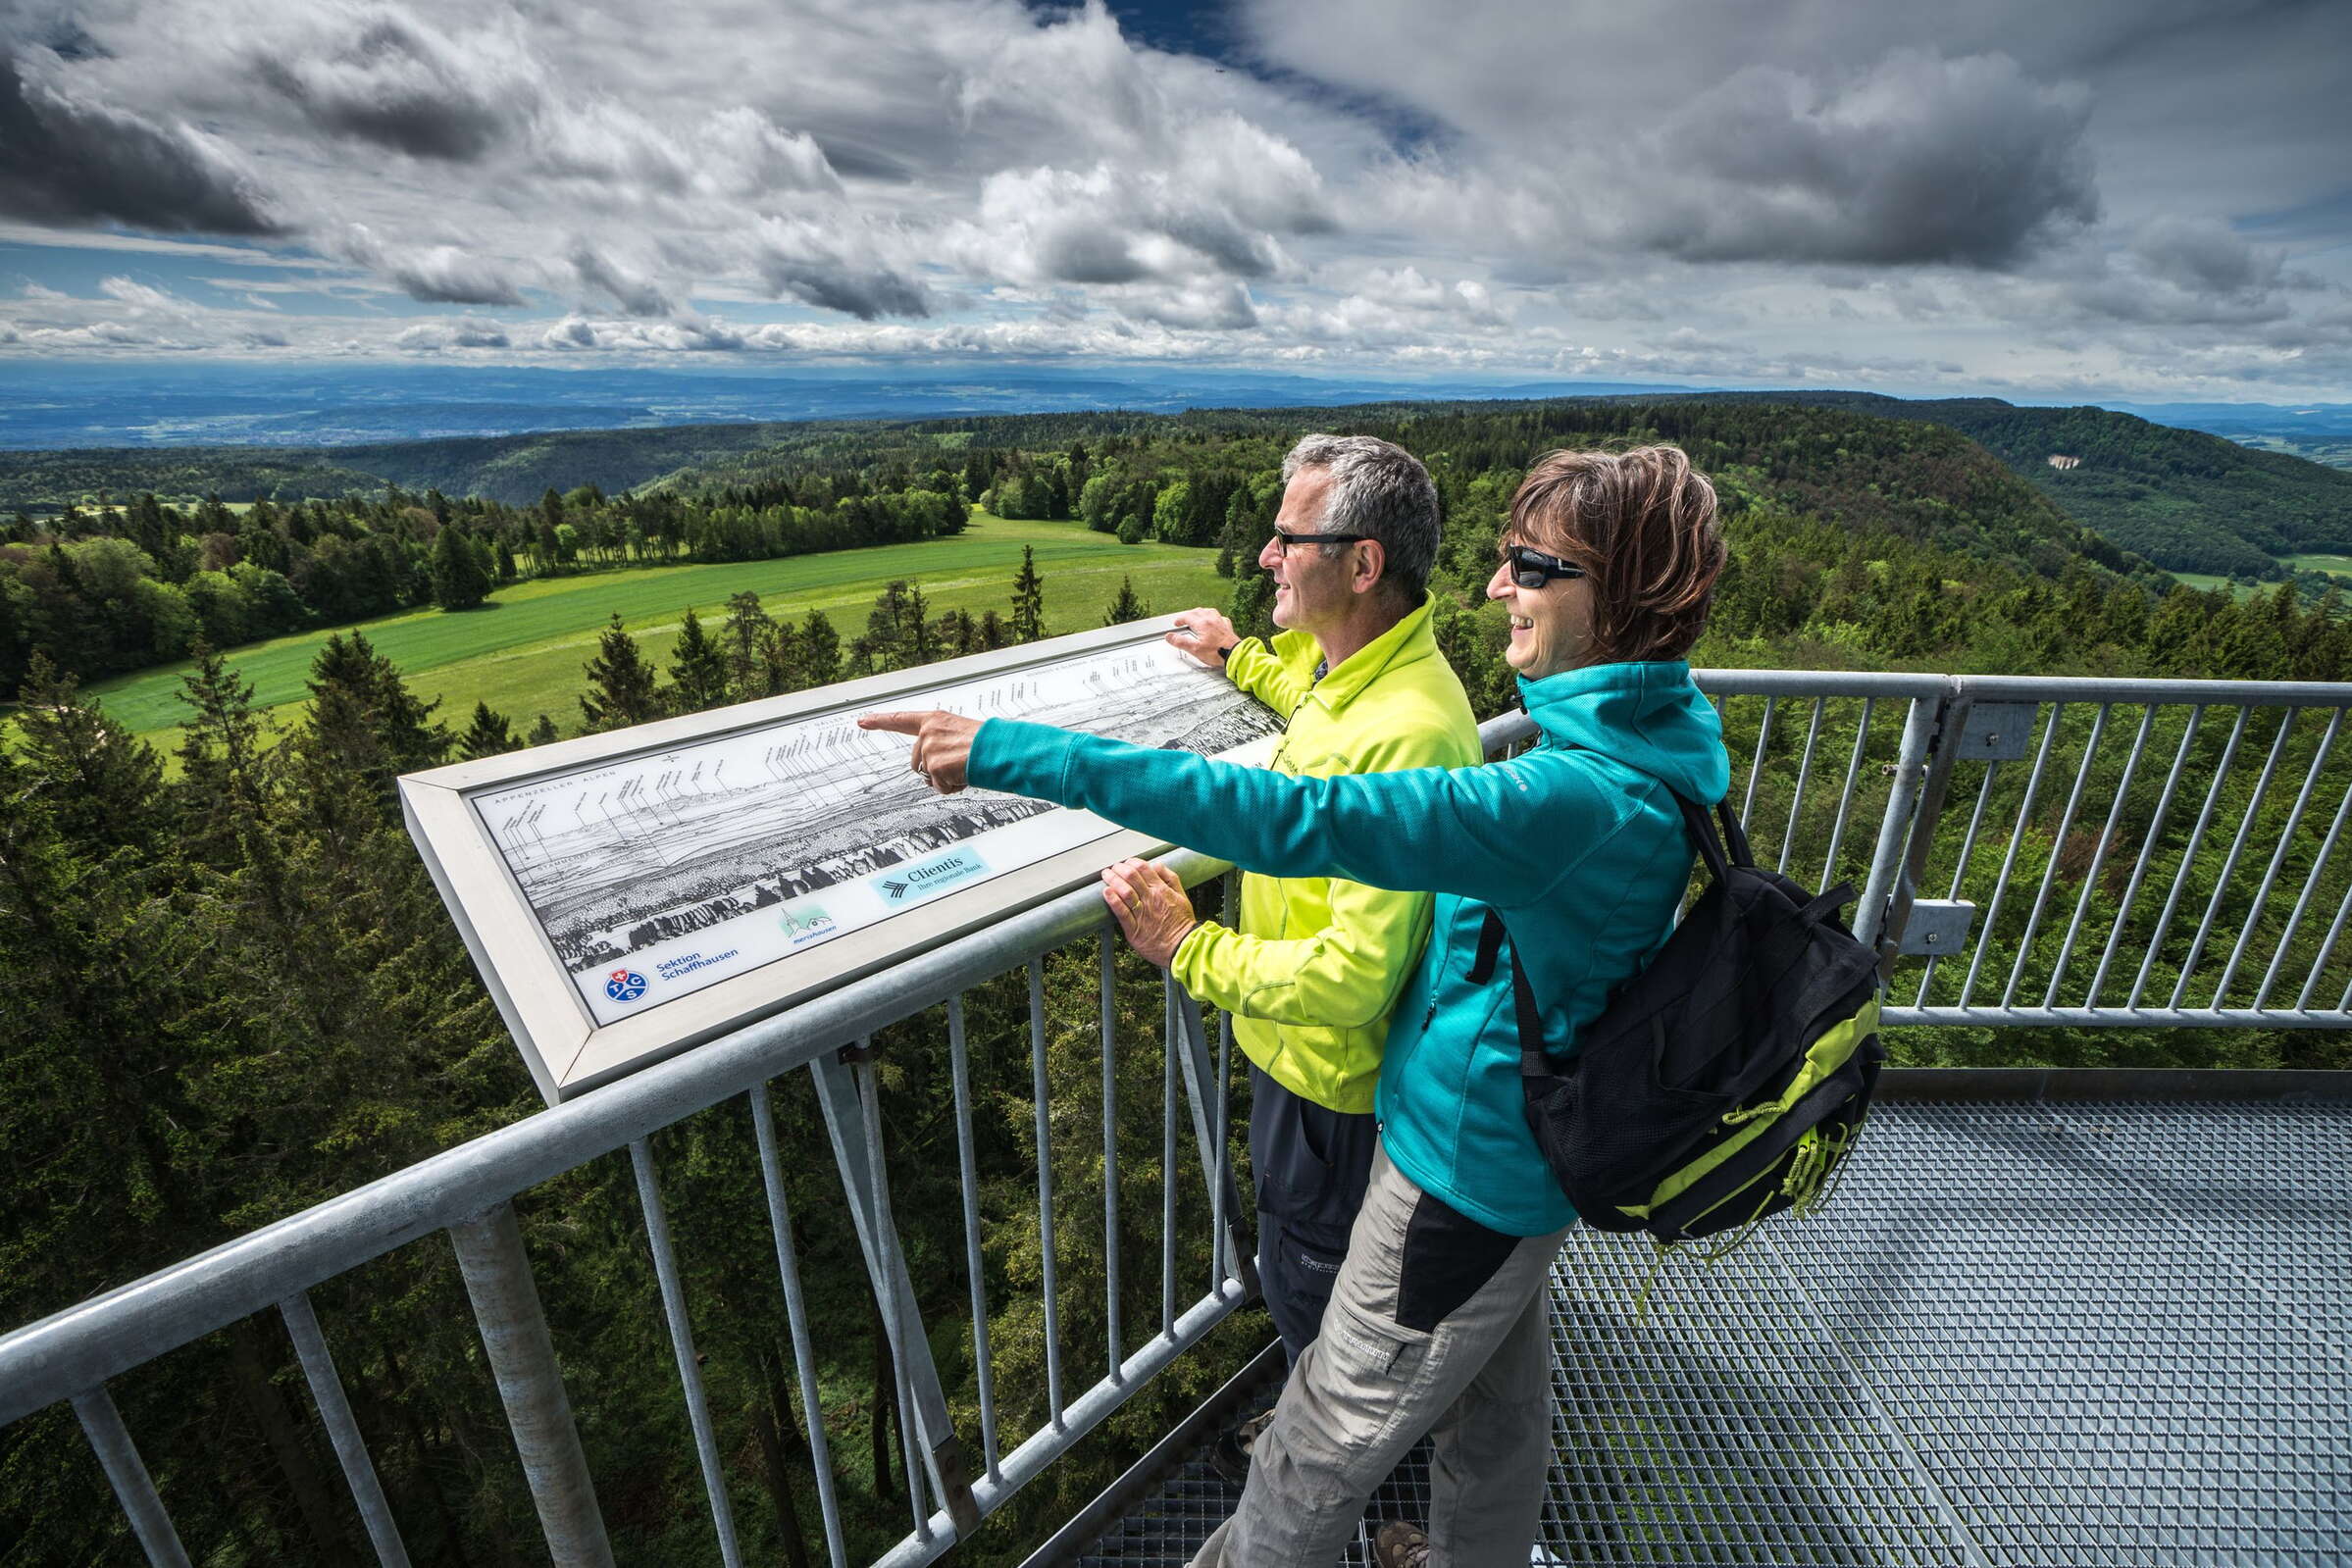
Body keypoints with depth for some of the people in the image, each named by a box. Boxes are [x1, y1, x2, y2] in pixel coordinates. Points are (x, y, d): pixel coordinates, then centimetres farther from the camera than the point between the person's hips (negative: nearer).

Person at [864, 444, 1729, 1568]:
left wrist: (1016, 755, -40)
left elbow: (1302, 822, -42)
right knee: (1494, 1396, 32)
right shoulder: (1631, 739, -3)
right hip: (1512, 1146, 9)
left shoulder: (1586, 797, -35)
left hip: (1470, 1169, -9)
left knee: (1334, 1434, 18)